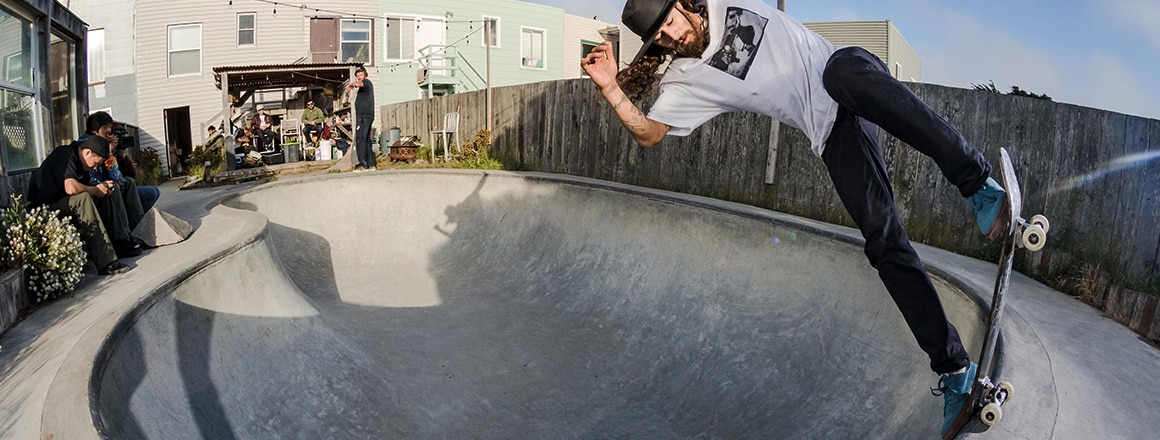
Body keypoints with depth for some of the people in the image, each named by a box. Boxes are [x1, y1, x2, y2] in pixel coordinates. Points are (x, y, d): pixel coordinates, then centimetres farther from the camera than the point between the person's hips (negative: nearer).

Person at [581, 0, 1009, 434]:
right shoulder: (686, 81, 4)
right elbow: (648, 132, -6)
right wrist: (610, 88, -16)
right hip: (832, 132, 0)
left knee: (843, 71, -38)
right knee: (884, 242, -13)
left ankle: (978, 183, -33)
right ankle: (955, 370, -3)